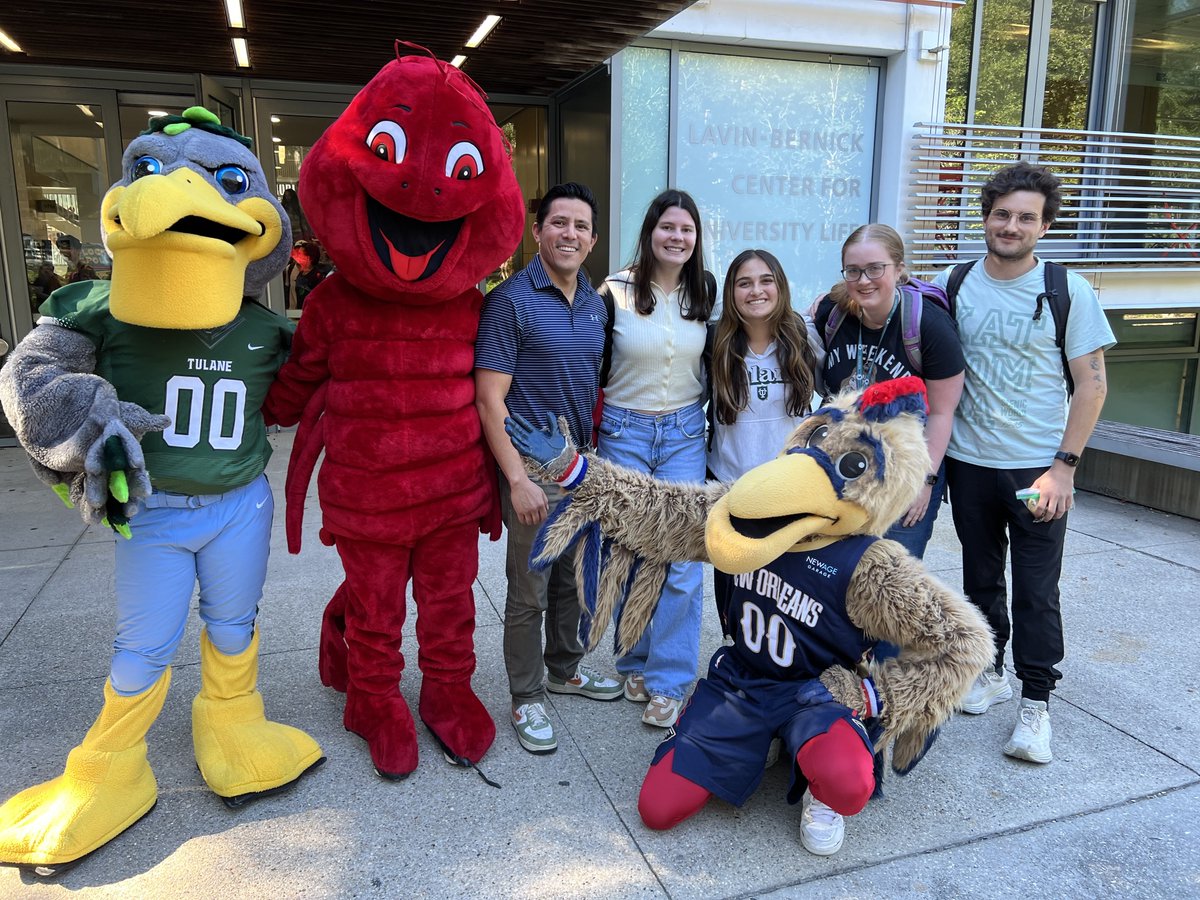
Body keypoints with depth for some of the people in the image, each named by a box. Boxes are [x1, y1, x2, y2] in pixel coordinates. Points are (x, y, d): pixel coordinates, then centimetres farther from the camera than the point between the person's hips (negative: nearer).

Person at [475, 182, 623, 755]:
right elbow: (489, 398, -16)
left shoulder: (595, 304, 8)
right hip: (534, 470, -6)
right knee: (529, 593, 4)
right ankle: (526, 699, 21)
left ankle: (564, 670, 39)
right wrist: (518, 480, -20)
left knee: (573, 580, 19)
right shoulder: (511, 301, -12)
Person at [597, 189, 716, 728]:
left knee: (683, 561, -3)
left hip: (684, 435, 2)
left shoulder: (703, 296, 5)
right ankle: (637, 661, 27)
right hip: (624, 432, -2)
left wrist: (699, 414, 11)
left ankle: (667, 680, 10)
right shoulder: (615, 292, -6)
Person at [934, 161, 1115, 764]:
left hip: (1039, 466, -2)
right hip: (969, 463, 3)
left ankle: (1035, 702, 14)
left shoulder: (1068, 291, -5)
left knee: (1036, 590, 1)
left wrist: (1064, 464, -11)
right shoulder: (953, 286, 1)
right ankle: (991, 671, 32)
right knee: (980, 578, 15)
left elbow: (1092, 384, -4)